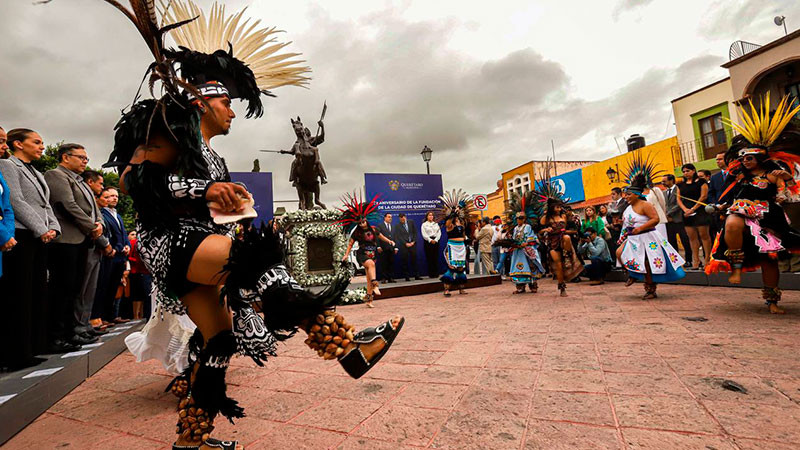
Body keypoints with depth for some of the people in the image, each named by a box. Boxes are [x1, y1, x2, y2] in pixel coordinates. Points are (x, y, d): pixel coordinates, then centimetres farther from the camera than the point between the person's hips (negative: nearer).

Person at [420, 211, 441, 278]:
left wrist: (435, 240, -8)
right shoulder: (424, 224, 5)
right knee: (429, 258, -4)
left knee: (436, 258, 1)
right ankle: (431, 274, 0)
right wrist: (430, 240, -14)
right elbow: (424, 234, -4)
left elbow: (439, 233, 8)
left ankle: (436, 273, 6)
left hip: (436, 241, 3)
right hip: (428, 242, -3)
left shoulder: (436, 224, 16)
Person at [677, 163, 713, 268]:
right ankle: (696, 261, 5)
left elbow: (703, 196, -5)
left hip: (700, 211, -4)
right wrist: (685, 209, -6)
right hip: (687, 214, 4)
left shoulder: (701, 182, 2)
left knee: (704, 235, -5)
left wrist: (693, 209, -12)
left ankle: (707, 259, -1)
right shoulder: (681, 185, 14)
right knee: (692, 237, 3)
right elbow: (679, 199, 10)